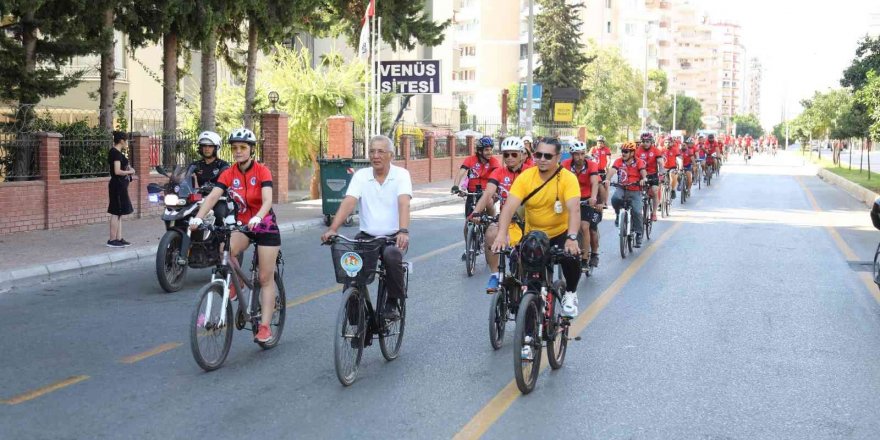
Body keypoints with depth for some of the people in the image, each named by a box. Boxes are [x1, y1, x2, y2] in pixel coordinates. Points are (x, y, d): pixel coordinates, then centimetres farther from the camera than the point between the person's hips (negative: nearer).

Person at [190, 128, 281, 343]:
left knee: (266, 277, -3)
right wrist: (198, 218, -35)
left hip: (265, 225, -3)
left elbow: (267, 200, -29)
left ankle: (265, 326, 1)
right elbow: (213, 197, -18)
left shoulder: (262, 171, -15)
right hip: (241, 225, 3)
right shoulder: (228, 174, -6)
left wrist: (258, 218, -49)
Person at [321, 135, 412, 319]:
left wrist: (403, 231, -39)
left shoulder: (401, 175, -5)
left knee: (392, 256, -34)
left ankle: (393, 302, -10)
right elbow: (348, 203, -11)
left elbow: (404, 204, -21)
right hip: (367, 236, 3)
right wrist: (332, 229, -26)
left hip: (393, 237, -2)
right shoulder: (361, 175, 2)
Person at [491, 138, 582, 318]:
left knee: (572, 257, -27)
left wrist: (572, 237, -47)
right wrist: (502, 234, -40)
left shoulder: (568, 178, -19)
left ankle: (570, 294, 2)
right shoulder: (525, 177, -15)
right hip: (532, 234, 2)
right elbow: (509, 206, -25)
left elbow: (574, 209, -31)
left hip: (560, 232, -2)